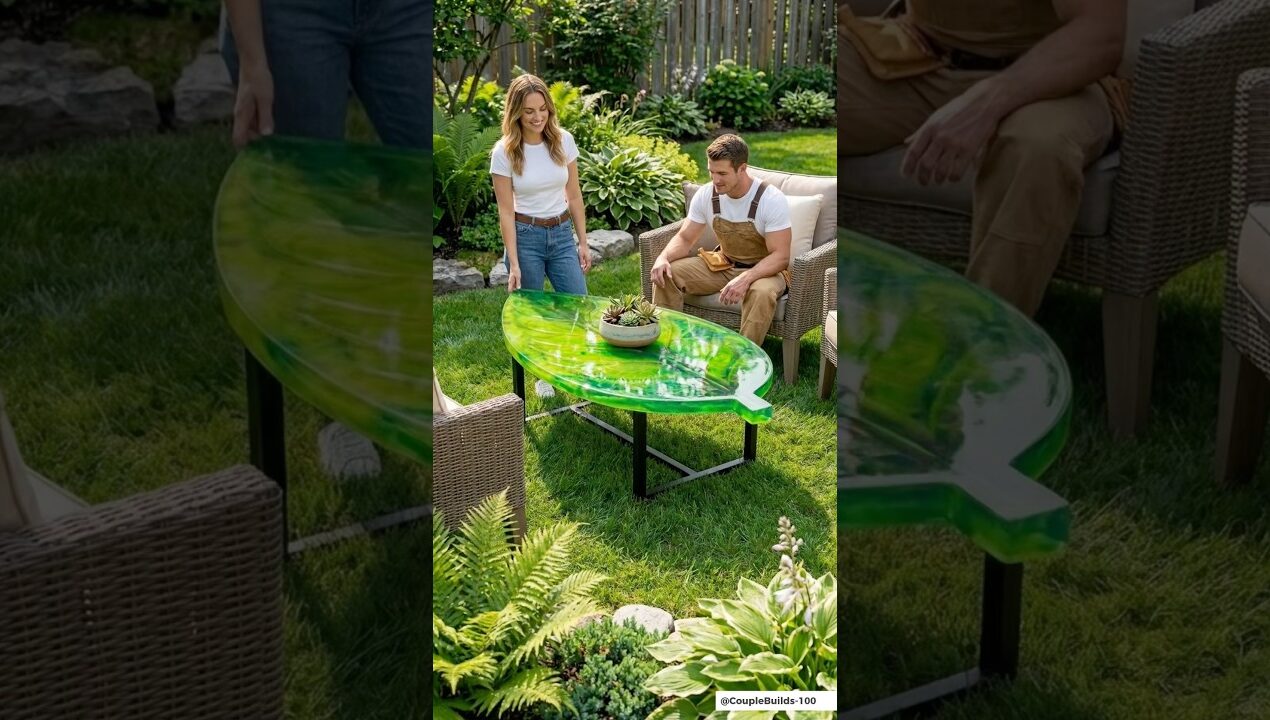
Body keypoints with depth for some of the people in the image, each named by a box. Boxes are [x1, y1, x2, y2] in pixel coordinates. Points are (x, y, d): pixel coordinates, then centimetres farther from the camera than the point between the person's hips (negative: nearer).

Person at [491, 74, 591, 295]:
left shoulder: (564, 141, -2)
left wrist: (583, 243, 5)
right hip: (525, 237, -3)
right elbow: (506, 210, -10)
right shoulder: (504, 152, -10)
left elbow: (574, 196, 6)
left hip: (562, 234, 3)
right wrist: (514, 264, -14)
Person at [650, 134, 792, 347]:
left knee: (761, 293, -40)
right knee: (666, 274, -14)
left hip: (764, 270, -5)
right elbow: (685, 238, 0)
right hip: (723, 264, 5)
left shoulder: (772, 200, -24)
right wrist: (663, 257, -24)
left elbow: (780, 256, -26)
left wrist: (745, 279, -43)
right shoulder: (706, 195, -9)